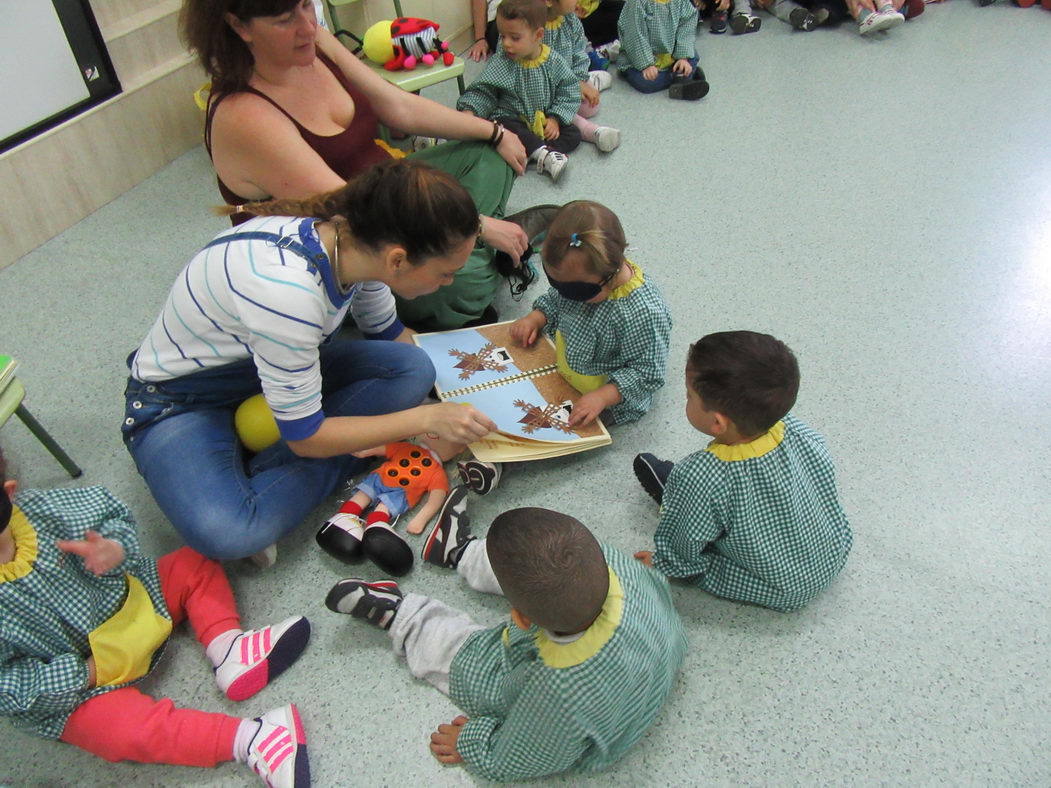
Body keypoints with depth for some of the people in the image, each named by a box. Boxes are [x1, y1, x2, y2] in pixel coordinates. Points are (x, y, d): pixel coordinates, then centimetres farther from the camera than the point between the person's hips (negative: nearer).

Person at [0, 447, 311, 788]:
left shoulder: (35, 508, -15)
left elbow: (110, 513, -1)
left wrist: (113, 549, -24)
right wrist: (91, 672, -24)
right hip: (69, 684, -6)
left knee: (195, 564, 4)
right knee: (128, 729, -33)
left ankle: (226, 646, -12)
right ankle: (247, 737, -28)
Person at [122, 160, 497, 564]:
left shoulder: (358, 238, -16)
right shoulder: (285, 290, -39)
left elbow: (388, 334, 6)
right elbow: (305, 437, -25)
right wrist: (427, 417, -21)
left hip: (266, 368, 7)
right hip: (178, 402, -7)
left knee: (413, 369, -17)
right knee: (226, 534, -36)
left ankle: (256, 474, -12)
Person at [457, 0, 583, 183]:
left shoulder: (553, 62, -7)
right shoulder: (500, 63, -9)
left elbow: (569, 91, -2)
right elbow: (482, 92, -8)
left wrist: (555, 119, -13)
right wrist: (469, 111, -26)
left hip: (544, 122, 3)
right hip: (512, 119, -2)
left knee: (573, 134, -15)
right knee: (502, 126, -34)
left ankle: (531, 153, -35)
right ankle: (544, 152, -45)